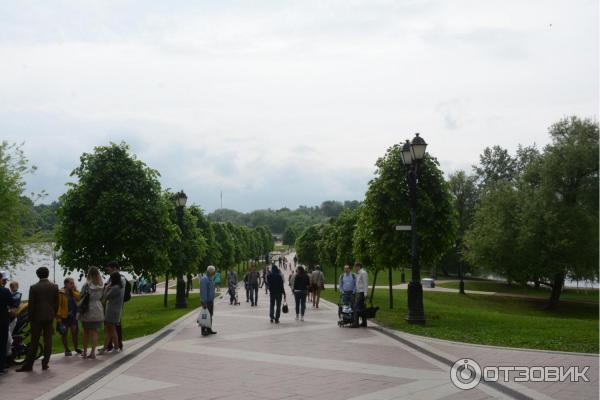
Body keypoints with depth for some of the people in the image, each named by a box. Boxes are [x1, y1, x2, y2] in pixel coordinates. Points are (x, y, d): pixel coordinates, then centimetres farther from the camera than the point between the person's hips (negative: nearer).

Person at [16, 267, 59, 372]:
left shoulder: (34, 287, -6)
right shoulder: (55, 287, 1)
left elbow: (31, 305, -5)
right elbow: (56, 303, 3)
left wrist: (30, 319, 3)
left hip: (37, 317, -2)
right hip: (49, 317, 2)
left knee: (34, 341, 2)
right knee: (48, 340, 5)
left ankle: (28, 365, 4)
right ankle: (45, 363, 5)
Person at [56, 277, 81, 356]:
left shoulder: (74, 291, 9)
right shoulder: (61, 293, -11)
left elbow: (79, 298, -8)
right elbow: (58, 305, -15)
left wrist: (73, 291, -9)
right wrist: (58, 317, -19)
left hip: (73, 315, 5)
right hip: (64, 316, -5)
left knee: (75, 332, 8)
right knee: (64, 333, 5)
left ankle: (76, 348, 22)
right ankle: (67, 350, 15)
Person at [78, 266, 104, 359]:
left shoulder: (86, 285, -11)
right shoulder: (101, 286, -2)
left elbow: (81, 297, -5)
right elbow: (101, 297, 6)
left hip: (87, 311, -2)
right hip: (98, 310, 2)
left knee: (86, 332, 11)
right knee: (94, 332, 8)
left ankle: (85, 352, 15)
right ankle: (93, 352, 4)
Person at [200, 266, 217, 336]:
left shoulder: (210, 278, 14)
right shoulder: (204, 279, -18)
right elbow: (203, 291, -22)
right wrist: (204, 302, -24)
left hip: (211, 300, 10)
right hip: (206, 301, -10)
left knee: (210, 316, 13)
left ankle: (209, 330, 21)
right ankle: (203, 331, 0)